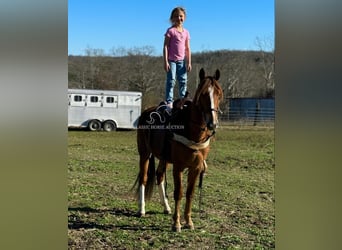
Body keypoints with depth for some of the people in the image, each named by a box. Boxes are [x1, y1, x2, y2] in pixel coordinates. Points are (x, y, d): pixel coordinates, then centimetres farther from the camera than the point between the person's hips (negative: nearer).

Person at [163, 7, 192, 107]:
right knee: (171, 81, -6)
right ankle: (169, 101, -4)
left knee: (183, 81, 5)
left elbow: (187, 49, 11)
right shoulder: (170, 31, -4)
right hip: (171, 60, -4)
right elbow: (165, 46, -7)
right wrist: (165, 62, -14)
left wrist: (189, 63, 5)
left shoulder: (186, 32, 9)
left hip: (182, 60, 5)